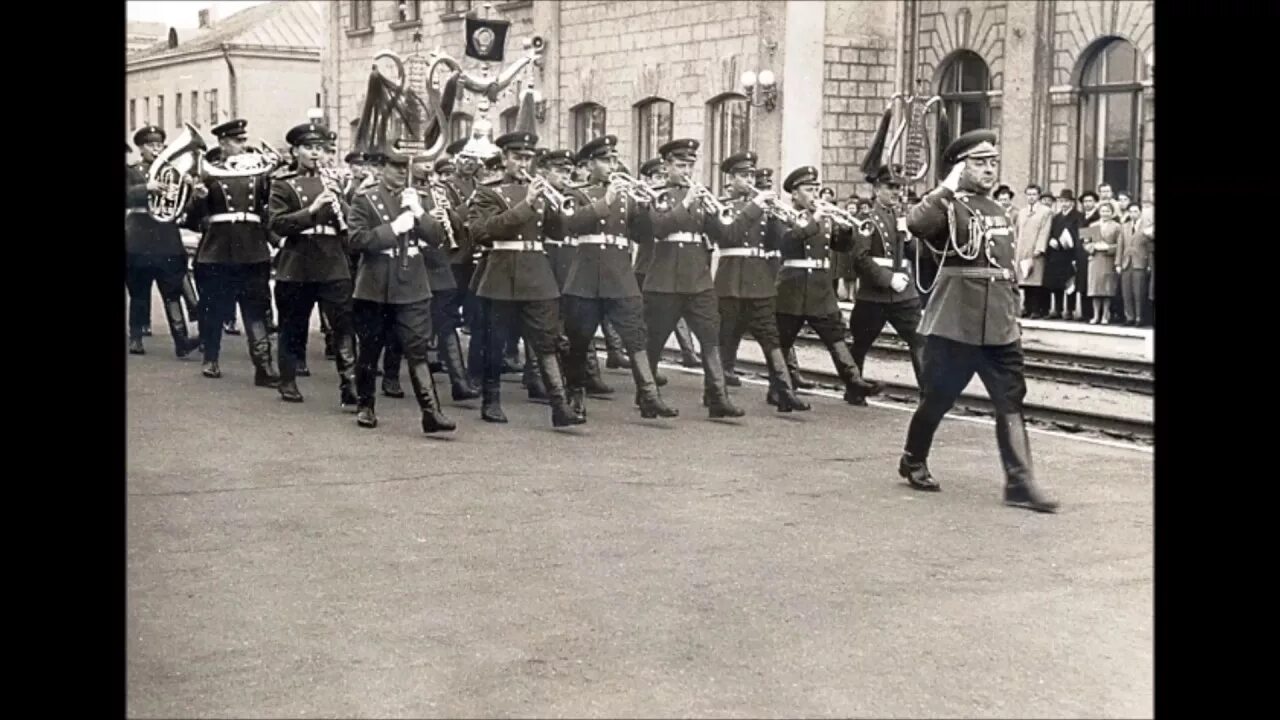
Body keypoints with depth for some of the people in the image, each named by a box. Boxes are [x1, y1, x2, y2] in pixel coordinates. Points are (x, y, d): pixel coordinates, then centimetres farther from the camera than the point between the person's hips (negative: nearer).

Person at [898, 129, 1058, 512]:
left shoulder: (997, 210, 16)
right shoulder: (948, 206, -7)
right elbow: (916, 223, -31)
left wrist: (1013, 315, 21)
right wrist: (948, 188, -25)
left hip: (999, 329, 7)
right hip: (954, 326, -6)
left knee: (1011, 401, -1)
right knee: (937, 397, 6)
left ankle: (1020, 481, -2)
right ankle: (913, 461, 28)